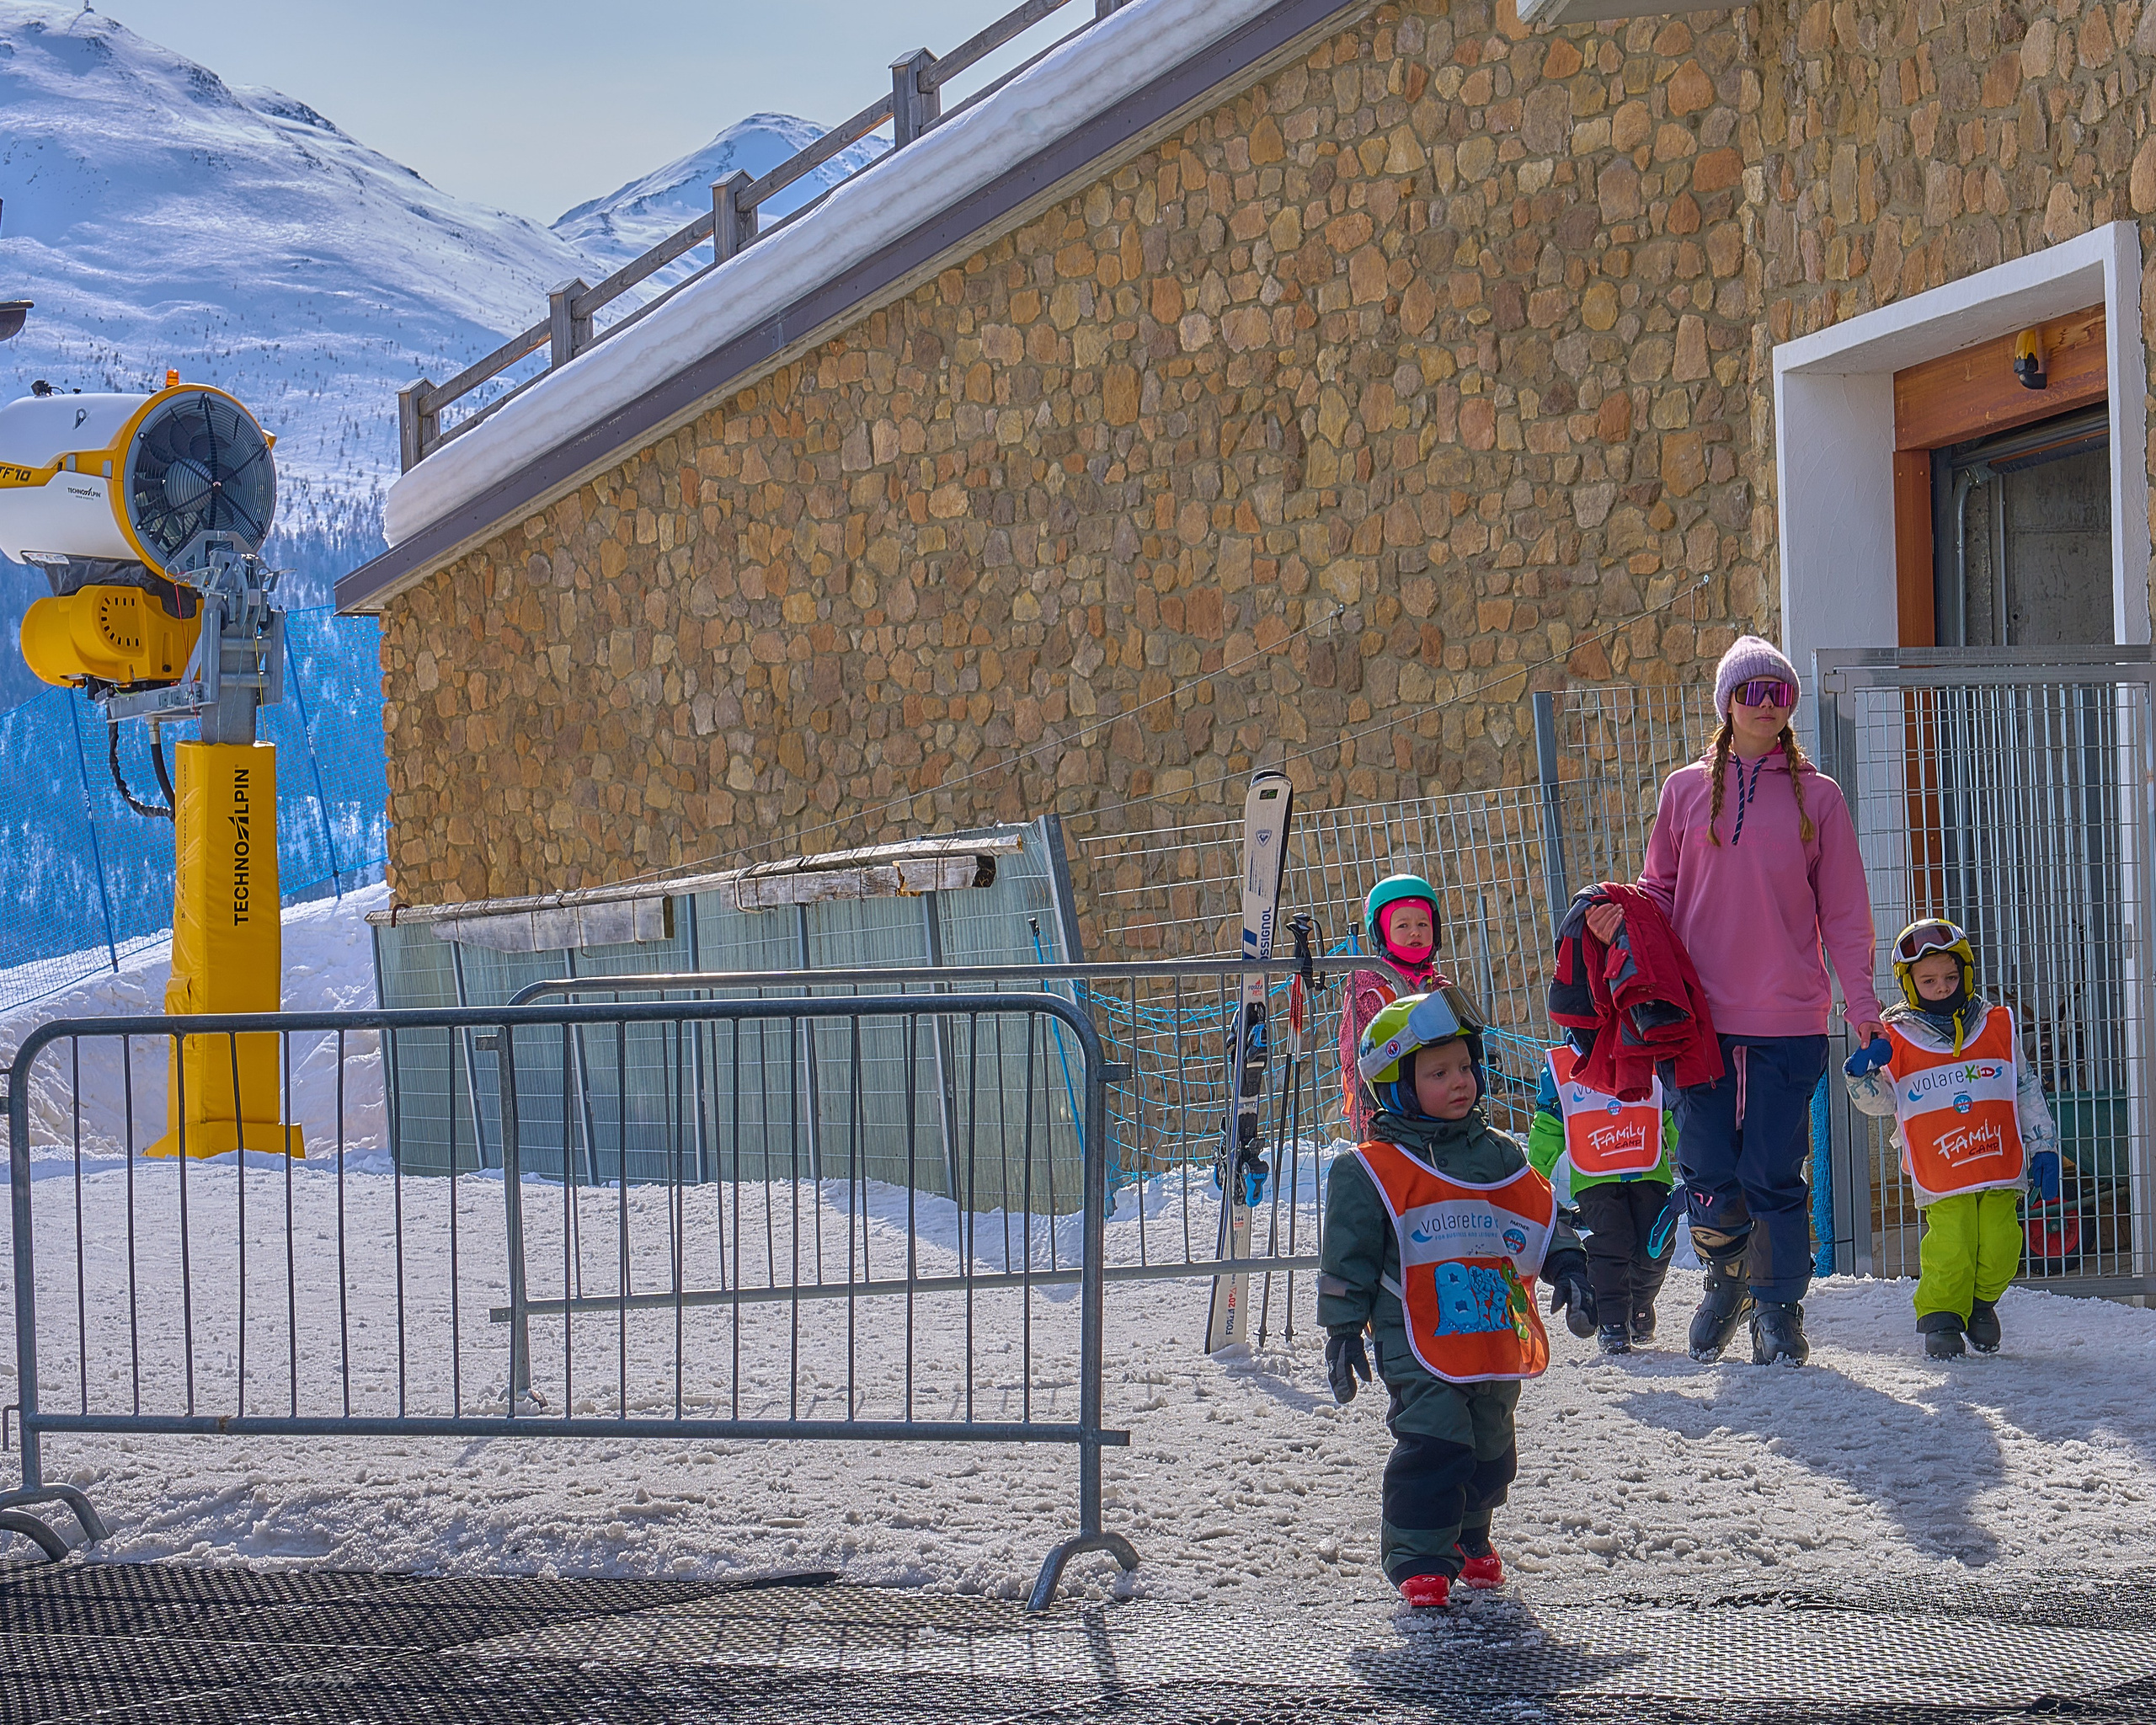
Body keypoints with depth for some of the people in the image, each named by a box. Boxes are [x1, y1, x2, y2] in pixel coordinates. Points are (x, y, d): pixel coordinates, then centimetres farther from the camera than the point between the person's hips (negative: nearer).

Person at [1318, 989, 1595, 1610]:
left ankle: (1468, 1537, 35)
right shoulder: (1371, 1173, -4)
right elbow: (1348, 1260, -2)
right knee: (1432, 1445, -16)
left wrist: (1569, 1270, 6)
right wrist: (1343, 1330, -4)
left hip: (1495, 1339, 5)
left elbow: (1542, 1220, 19)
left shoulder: (1498, 1157, 10)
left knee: (1490, 1449, 14)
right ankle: (1419, 1558, -8)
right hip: (1418, 1346, -5)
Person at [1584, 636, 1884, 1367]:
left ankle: (1780, 1310, 11)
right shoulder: (1686, 791, 9)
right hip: (1702, 1012, 1)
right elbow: (1662, 890, 15)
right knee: (1706, 1171, 1)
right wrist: (1622, 915, -7)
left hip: (1790, 1019, -1)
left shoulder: (1816, 796, 6)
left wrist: (1861, 1003, -3)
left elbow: (1844, 912, 6)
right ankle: (1724, 1280, 27)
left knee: (1773, 1174, -3)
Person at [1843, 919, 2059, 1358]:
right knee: (1950, 1248, -12)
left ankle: (1982, 1302, 22)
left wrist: (2043, 1148, 11)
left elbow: (2026, 1091, 14)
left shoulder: (1997, 1026, 8)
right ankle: (1940, 1317, 8)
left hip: (2001, 1168, 2)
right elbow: (1879, 1100, 7)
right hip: (1940, 1174, -2)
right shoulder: (1898, 1040, 3)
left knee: (1999, 1247, -5)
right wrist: (1863, 1074, -15)